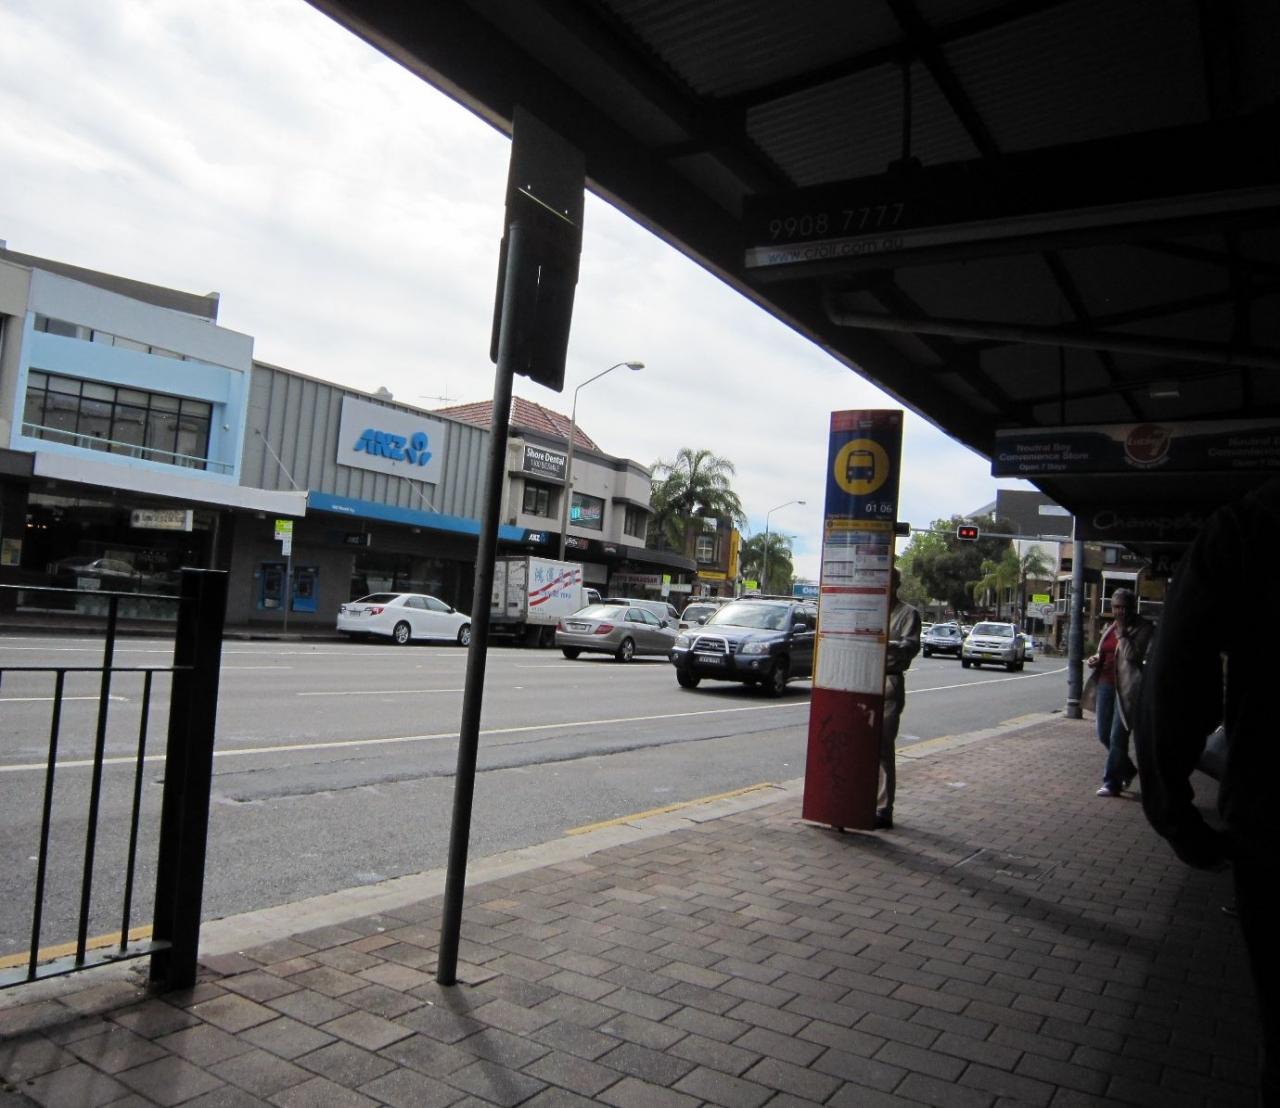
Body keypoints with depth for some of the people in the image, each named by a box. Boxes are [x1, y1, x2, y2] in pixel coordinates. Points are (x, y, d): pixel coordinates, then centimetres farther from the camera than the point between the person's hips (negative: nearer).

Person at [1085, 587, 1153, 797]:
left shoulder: (1142, 628, -7)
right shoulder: (1110, 627, 14)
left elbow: (1133, 655, -18)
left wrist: (1122, 633, -17)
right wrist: (1097, 659, 7)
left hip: (1125, 687, -7)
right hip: (1106, 683, 7)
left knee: (1117, 737, -4)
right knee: (1103, 735, 11)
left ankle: (1111, 783, 6)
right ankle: (1127, 770, 33)